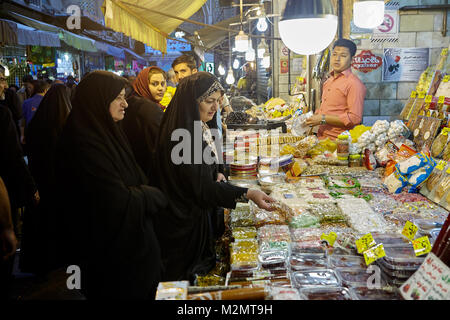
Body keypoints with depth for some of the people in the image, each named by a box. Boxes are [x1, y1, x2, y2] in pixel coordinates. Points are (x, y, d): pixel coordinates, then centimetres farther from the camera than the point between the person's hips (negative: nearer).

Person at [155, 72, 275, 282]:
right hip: (186, 223, -9)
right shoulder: (182, 136, -27)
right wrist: (248, 194, -36)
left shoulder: (199, 127, 4)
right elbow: (202, 188, -30)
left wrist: (217, 175, -3)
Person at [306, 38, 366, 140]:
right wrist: (314, 117, 10)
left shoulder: (354, 84, -10)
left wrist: (323, 119, -17)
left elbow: (355, 118, -18)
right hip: (321, 137, 7)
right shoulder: (329, 80, 17)